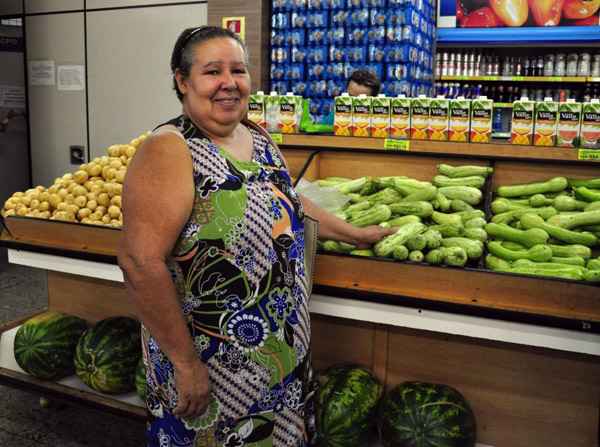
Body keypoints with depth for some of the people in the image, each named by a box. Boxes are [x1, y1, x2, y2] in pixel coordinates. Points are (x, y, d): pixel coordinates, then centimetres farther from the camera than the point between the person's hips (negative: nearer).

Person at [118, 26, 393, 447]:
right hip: (210, 365, -7)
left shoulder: (259, 140, 4)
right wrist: (184, 362, -22)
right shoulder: (168, 152, -19)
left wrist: (354, 234, 24)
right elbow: (141, 263, -24)